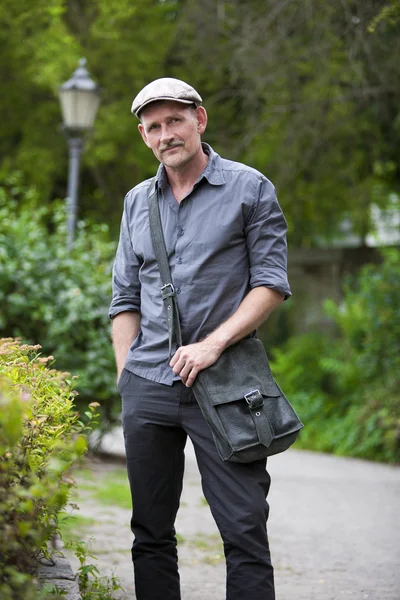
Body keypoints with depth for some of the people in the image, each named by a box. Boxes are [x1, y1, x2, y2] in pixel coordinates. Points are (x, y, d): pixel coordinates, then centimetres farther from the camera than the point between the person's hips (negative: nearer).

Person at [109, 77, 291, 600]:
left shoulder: (249, 188, 2)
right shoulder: (138, 202, 16)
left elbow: (271, 283, -3)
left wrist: (213, 344, -14)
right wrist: (127, 378, 8)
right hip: (148, 385, 4)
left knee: (244, 528, -8)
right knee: (151, 531, 7)